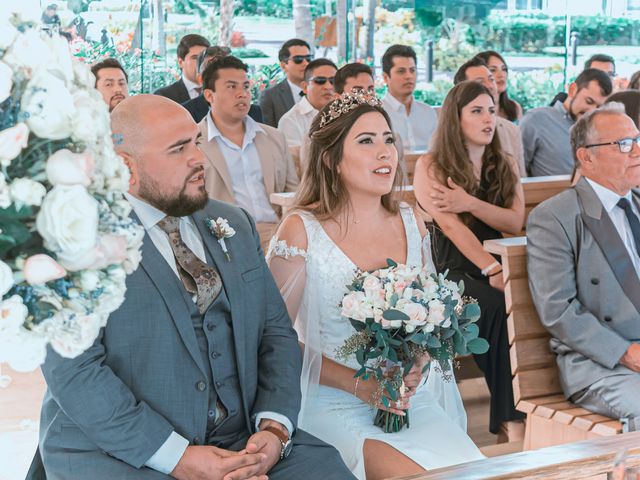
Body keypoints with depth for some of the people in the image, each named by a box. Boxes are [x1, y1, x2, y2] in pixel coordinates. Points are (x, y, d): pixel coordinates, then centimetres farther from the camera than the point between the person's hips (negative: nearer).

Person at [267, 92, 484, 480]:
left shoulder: (410, 222, 8)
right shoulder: (302, 230, -6)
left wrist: (417, 361, -3)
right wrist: (357, 384, -13)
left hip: (411, 399, 5)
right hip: (334, 404, -4)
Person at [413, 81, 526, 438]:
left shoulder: (506, 166, 17)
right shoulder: (431, 166, 2)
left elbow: (515, 222, 3)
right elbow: (450, 225, -11)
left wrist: (470, 203, -15)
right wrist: (493, 271, -23)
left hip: (495, 262, 4)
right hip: (449, 270, -4)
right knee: (494, 304, -33)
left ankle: (518, 410, -23)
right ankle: (510, 414, -27)